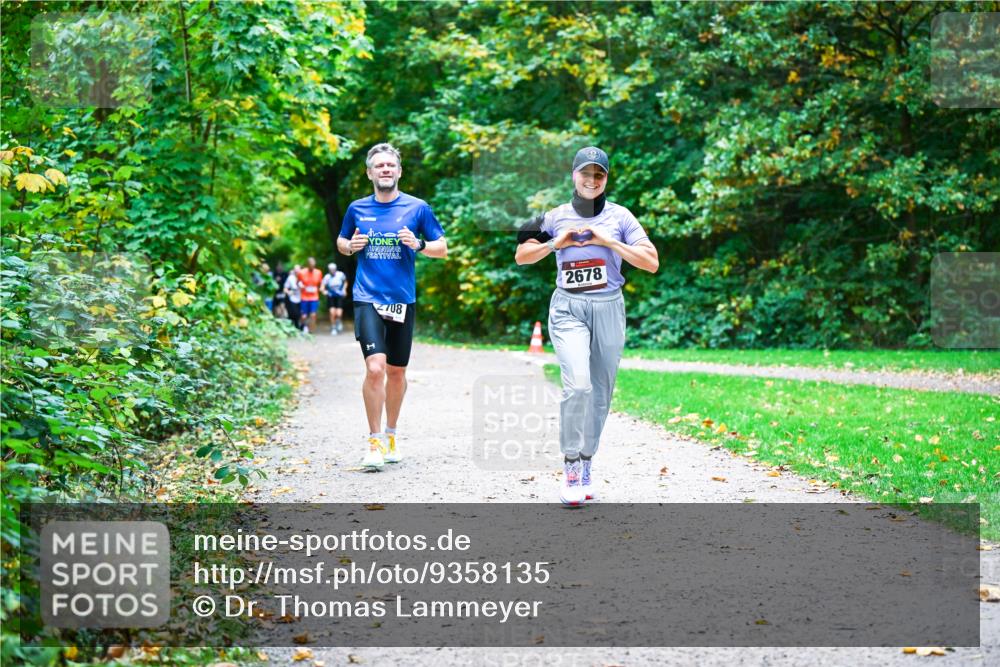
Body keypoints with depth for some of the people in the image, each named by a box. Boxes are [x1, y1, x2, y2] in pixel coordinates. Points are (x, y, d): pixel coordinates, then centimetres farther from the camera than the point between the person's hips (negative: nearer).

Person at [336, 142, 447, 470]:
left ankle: (391, 434, 33)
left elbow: (442, 249, 5)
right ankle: (374, 441, -6)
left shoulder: (417, 208, 0)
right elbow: (341, 242, 20)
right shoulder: (357, 209, 4)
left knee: (397, 372, 12)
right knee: (375, 368, -17)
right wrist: (350, 246, -3)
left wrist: (419, 244, -14)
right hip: (368, 299, -1)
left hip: (403, 301, 1)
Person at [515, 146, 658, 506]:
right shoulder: (556, 217, 10)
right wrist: (556, 243, -1)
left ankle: (586, 464, 20)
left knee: (600, 392, 5)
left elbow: (652, 263, -2)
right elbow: (521, 256, 14)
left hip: (609, 308, 1)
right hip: (568, 308, -1)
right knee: (577, 383, -20)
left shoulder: (619, 217, 7)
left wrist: (608, 242, -10)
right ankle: (571, 466, -16)